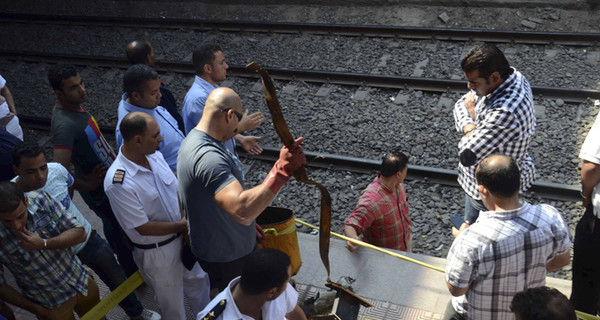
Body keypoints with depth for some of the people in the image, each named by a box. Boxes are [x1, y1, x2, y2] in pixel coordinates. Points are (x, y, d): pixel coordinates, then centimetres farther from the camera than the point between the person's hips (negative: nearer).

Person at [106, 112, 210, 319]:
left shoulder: (155, 155, -10)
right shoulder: (118, 183, -32)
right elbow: (143, 228, -25)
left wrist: (187, 220, -12)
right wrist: (183, 225, -16)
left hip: (182, 238, 7)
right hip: (156, 253, -7)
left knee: (198, 283, 29)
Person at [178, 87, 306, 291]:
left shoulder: (195, 140, 2)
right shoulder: (207, 156, -35)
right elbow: (242, 210, -48)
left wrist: (247, 224, 20)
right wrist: (282, 170, -48)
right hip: (226, 257, -10)